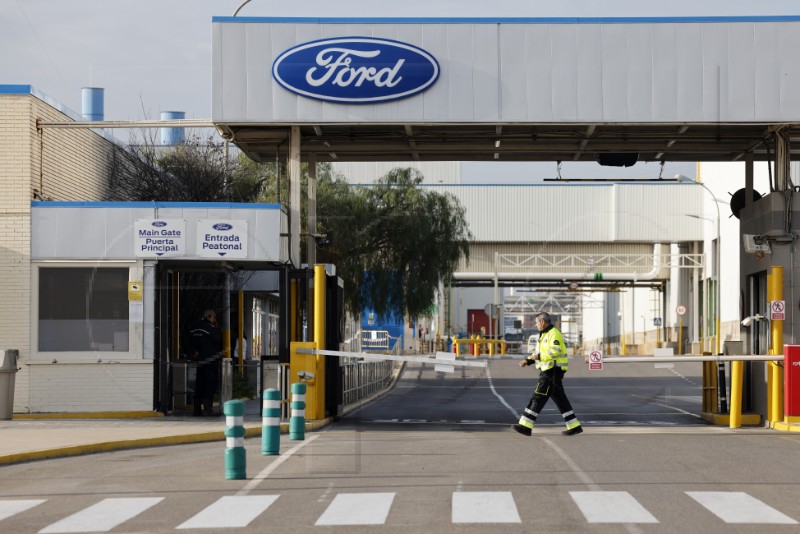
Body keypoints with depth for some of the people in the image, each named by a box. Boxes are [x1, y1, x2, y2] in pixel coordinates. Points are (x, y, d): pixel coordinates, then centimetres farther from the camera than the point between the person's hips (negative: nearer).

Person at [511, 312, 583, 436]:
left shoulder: (554, 334, -12)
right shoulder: (545, 335, 21)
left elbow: (555, 351, -25)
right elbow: (542, 353, 26)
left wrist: (539, 356, -20)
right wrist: (528, 361, 13)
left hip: (552, 371, -10)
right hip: (548, 370, 10)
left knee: (538, 397, -8)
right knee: (560, 399, 9)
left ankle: (525, 426, -8)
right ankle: (574, 426, 10)